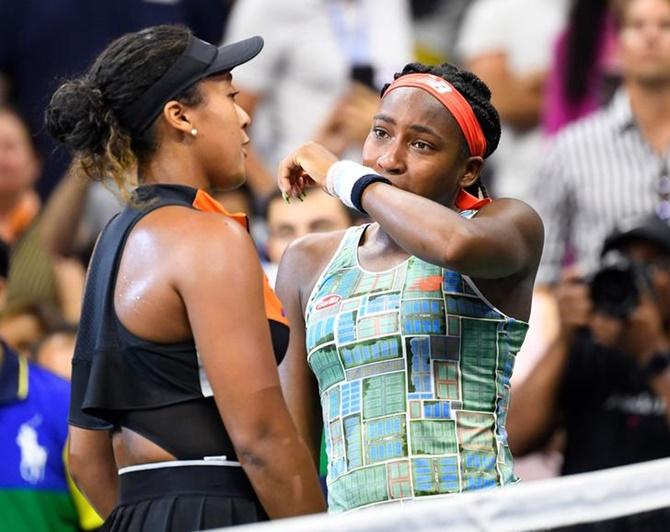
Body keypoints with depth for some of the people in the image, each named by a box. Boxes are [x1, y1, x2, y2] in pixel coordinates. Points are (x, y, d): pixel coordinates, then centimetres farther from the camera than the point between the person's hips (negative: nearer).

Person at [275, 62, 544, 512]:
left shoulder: (511, 225, 5)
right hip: (349, 516, 4)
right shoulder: (310, 263, 17)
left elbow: (457, 244, -20)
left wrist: (343, 175, -6)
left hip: (472, 519, -4)